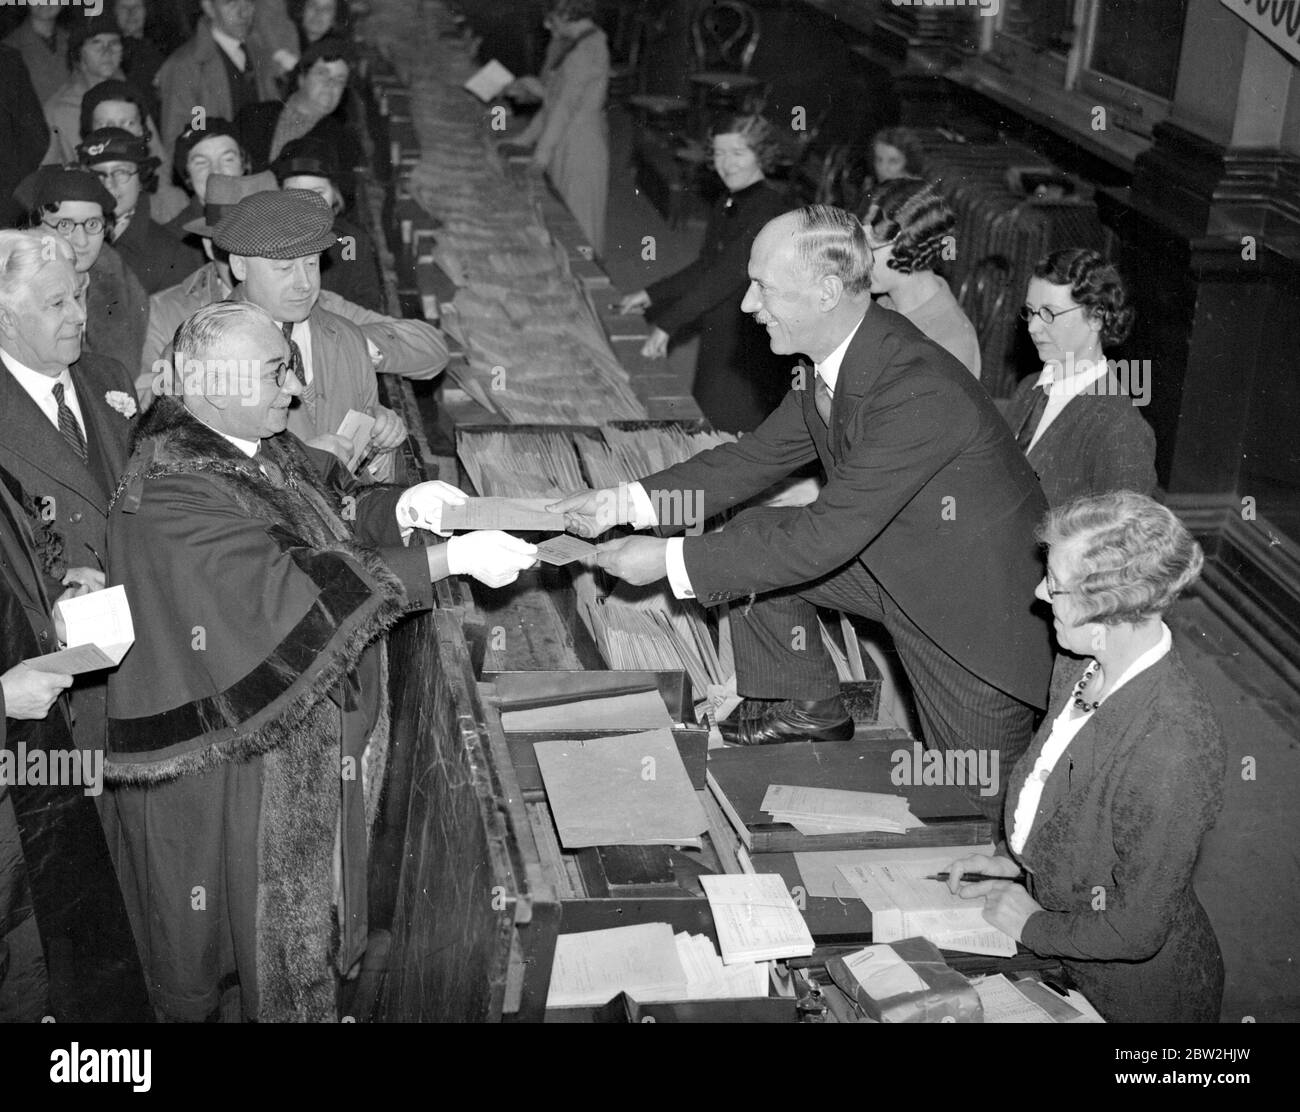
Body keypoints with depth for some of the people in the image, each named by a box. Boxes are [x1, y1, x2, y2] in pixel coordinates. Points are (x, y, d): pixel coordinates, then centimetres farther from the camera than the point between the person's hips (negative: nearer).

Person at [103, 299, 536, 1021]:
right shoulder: (172, 492, -28)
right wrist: (452, 559, -35)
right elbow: (298, 587, -34)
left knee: (308, 898, 24)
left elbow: (325, 504, 11)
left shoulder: (261, 442, -1)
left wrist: (395, 506, -12)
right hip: (228, 765, -8)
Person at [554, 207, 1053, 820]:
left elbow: (826, 537, -33)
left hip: (982, 605, -8)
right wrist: (627, 502, -7)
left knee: (977, 810, 3)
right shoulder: (837, 359, -7)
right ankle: (811, 708, 18)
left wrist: (672, 560, -29)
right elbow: (760, 454, 3)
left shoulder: (919, 390, -35)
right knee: (750, 538, 0)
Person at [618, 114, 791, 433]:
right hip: (718, 341, 9)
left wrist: (667, 325, -25)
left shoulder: (767, 209, -18)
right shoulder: (726, 206, 12)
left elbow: (725, 276, -24)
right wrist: (650, 296, 14)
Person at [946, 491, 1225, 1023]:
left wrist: (1034, 927, -12)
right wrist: (1012, 859, 3)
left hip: (1138, 991, -7)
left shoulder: (1172, 749, -33)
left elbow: (1137, 930, -25)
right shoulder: (1080, 664, -8)